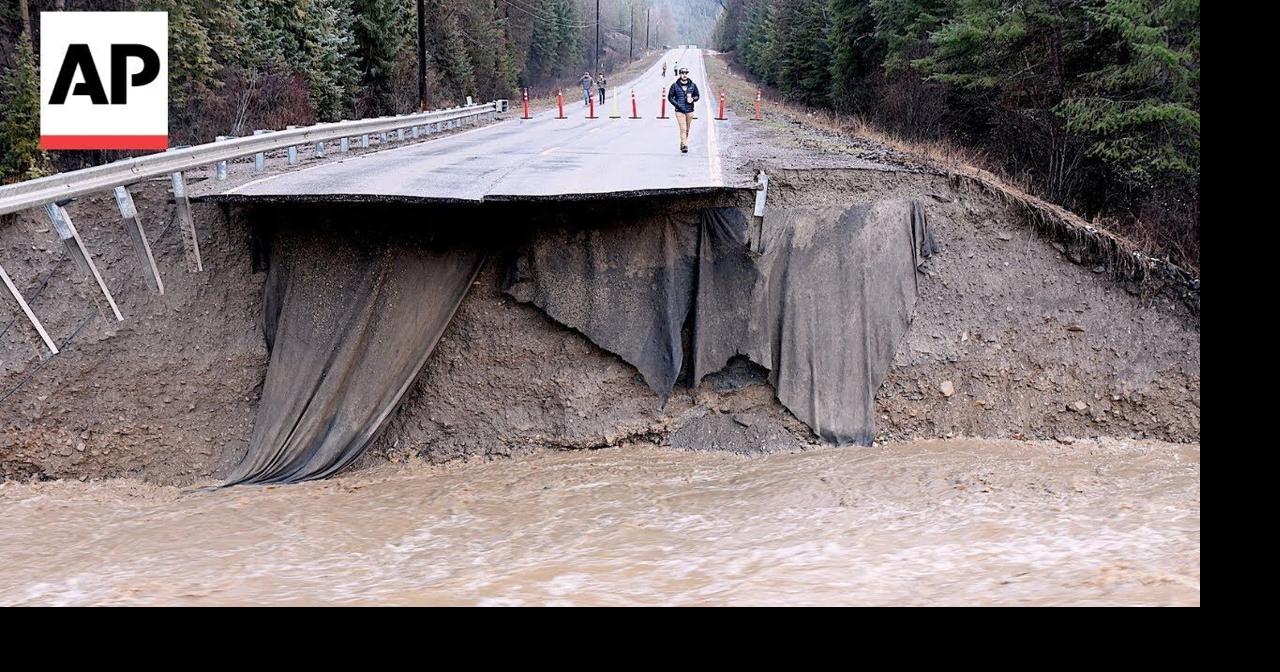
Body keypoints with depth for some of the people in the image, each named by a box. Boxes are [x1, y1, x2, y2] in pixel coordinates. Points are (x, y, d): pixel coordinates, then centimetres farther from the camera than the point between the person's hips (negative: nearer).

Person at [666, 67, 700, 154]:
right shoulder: (675, 86, -3)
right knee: (683, 129, -14)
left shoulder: (693, 85, 4)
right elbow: (670, 97, 1)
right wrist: (677, 105, -11)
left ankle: (683, 144, 27)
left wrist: (693, 99, -10)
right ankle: (684, 146, -19)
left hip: (690, 111, 3)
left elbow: (697, 96, 14)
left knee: (687, 130, 12)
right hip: (679, 111, -3)